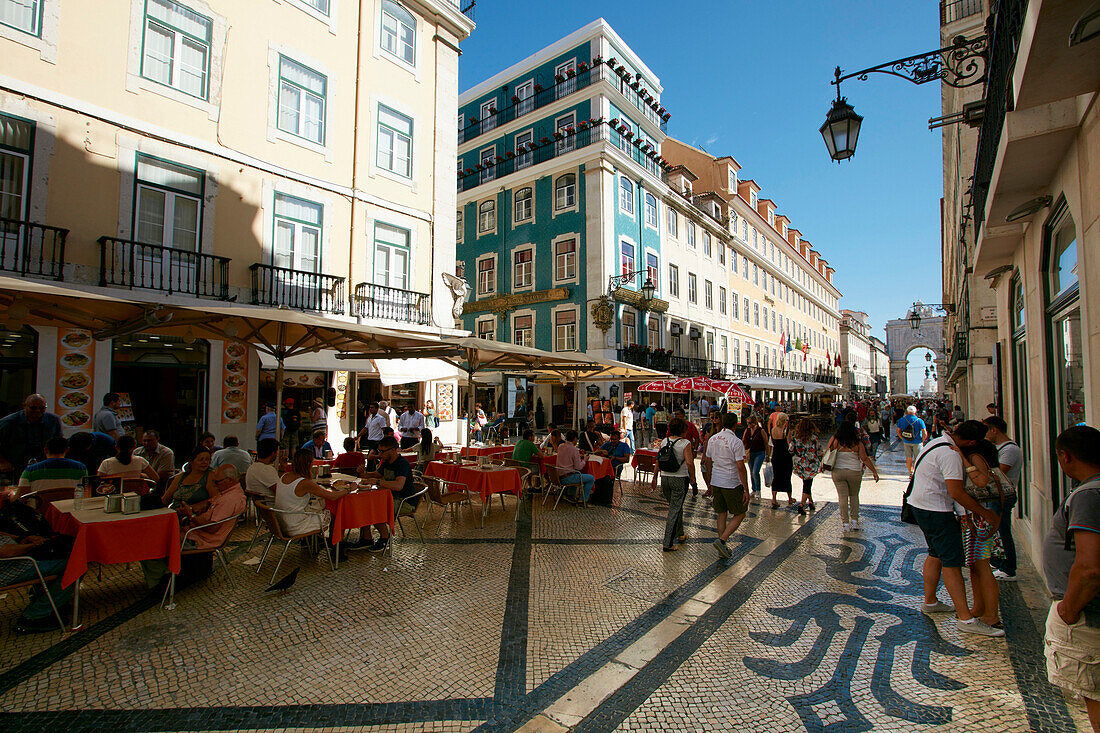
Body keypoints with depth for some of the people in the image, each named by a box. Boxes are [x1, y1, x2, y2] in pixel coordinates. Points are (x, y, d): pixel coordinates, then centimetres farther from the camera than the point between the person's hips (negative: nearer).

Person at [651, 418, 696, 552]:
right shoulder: (685, 443, -12)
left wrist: (654, 478, 14)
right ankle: (667, 543, -1)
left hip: (665, 478, 6)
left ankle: (680, 535, 39)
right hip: (680, 479, -5)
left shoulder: (664, 441, 4)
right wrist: (693, 477, -6)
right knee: (675, 510, 0)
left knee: (675, 507, 23)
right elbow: (689, 462, -21)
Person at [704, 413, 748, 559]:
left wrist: (709, 483, 21)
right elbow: (740, 467, -18)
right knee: (740, 514, 9)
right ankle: (722, 541, -4)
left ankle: (722, 550, 19)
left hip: (716, 482, 6)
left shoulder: (712, 439, 5)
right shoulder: (736, 442, -15)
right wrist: (746, 490, -13)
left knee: (722, 514, 15)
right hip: (732, 484, -6)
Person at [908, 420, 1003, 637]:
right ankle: (965, 618, -1)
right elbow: (957, 493, -24)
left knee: (936, 554, 21)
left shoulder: (937, 442, 9)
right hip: (936, 511, -10)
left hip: (920, 505, 10)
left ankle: (930, 602, 33)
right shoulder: (950, 454, -22)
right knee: (952, 561, -6)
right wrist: (985, 513, -12)